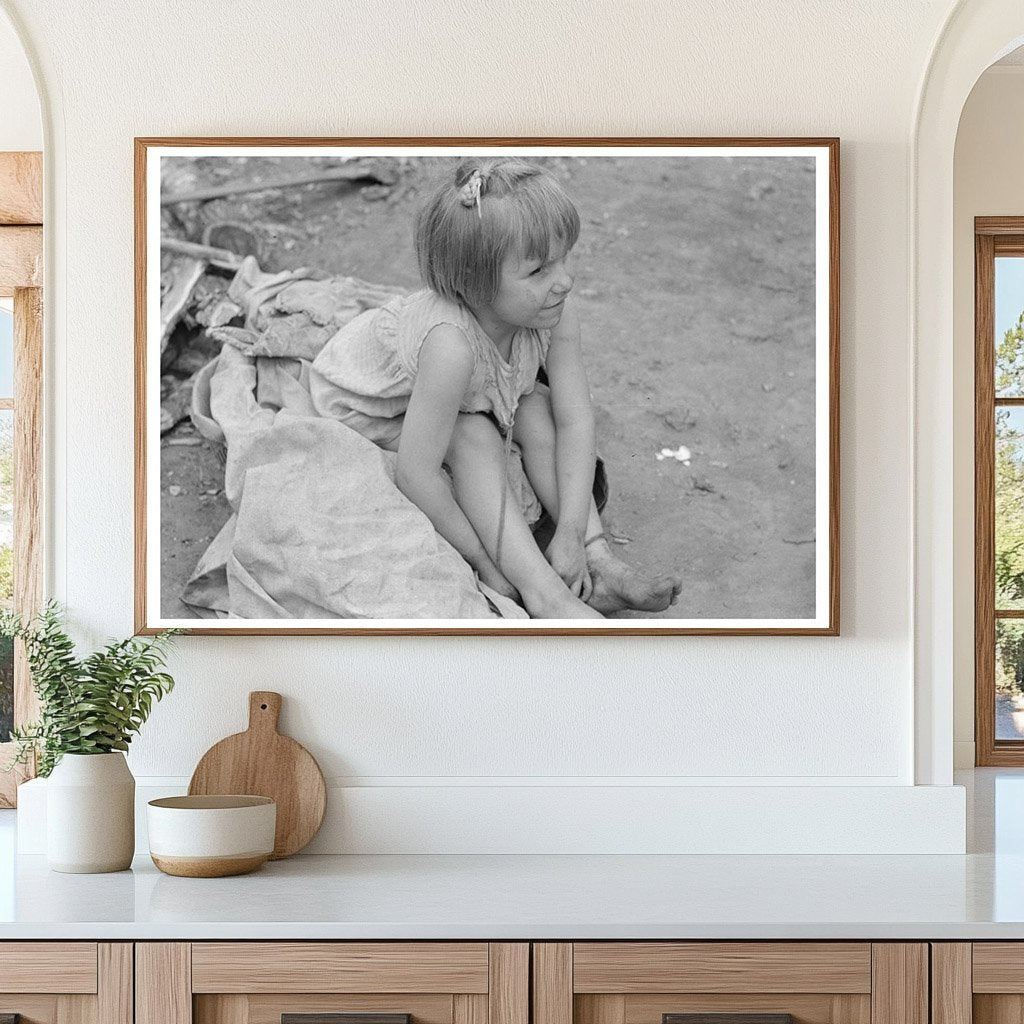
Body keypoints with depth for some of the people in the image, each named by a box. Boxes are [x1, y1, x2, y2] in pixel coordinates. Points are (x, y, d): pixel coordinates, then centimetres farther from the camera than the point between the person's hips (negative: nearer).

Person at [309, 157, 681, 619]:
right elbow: (415, 475, -41)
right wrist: (482, 561, -31)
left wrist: (571, 532, -29)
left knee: (538, 408, -15)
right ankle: (543, 592, -29)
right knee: (474, 438, -28)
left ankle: (597, 562, -14)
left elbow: (575, 417, -22)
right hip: (368, 405, -6)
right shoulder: (451, 344, -45)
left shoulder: (555, 312, -26)